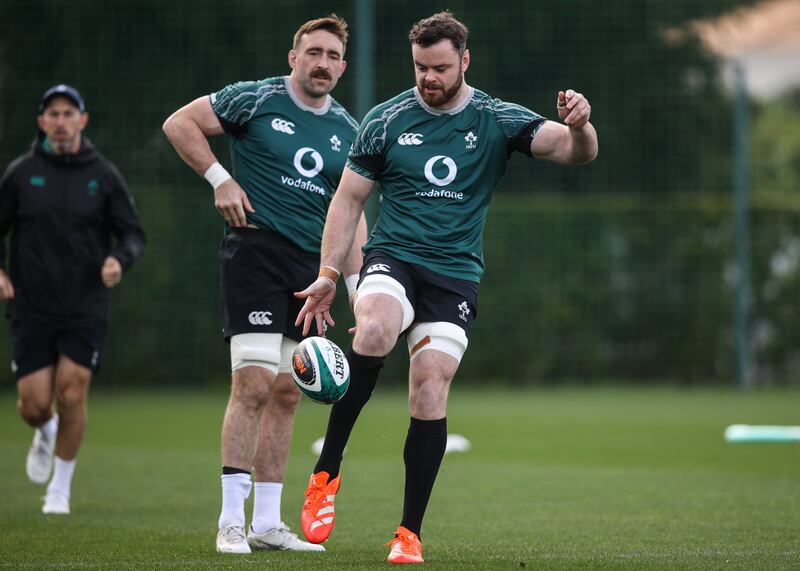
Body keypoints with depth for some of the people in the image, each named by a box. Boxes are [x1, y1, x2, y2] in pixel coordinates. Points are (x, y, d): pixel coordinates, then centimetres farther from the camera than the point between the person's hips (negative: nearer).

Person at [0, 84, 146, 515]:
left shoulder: (103, 175, 1)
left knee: (72, 394, -11)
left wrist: (119, 260, -17)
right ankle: (44, 433, 35)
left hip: (86, 307, -1)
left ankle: (60, 488, 8)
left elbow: (132, 233, 4)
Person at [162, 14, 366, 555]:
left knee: (287, 393, 7)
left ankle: (268, 523, 13)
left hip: (312, 266, 6)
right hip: (256, 248, -6)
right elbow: (179, 123, 2)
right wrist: (220, 179, -7)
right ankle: (231, 520, -11)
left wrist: (358, 286, 10)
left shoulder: (348, 132, 13)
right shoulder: (256, 99, -2)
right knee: (254, 383, -15)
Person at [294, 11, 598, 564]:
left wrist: (578, 125, -32)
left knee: (430, 391, -12)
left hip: (455, 275, 1)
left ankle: (410, 532, 0)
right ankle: (326, 472, -23)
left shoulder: (497, 120, 1)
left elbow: (577, 151, -8)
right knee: (375, 331, -33)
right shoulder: (385, 121, 3)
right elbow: (349, 198, 9)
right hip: (392, 258, -1)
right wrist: (329, 274, 1)